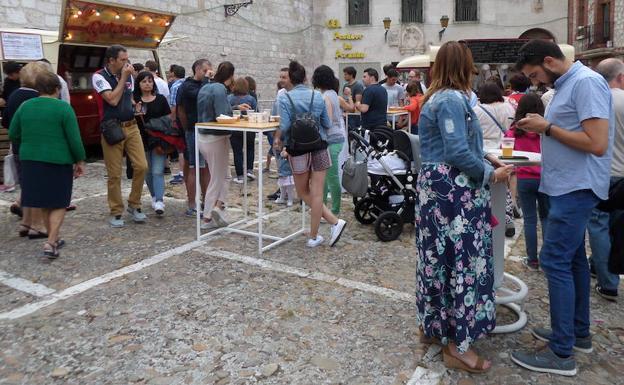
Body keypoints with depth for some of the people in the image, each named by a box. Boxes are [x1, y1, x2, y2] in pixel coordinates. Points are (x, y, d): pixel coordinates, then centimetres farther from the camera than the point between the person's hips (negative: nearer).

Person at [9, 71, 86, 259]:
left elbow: (13, 134, 11)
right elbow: (74, 139, -12)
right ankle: (50, 243, -5)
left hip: (31, 160, 5)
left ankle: (54, 239, 27)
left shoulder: (25, 106, 6)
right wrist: (80, 161, -3)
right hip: (58, 161, -5)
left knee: (44, 203, 16)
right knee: (59, 204, 5)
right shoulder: (63, 108, -9)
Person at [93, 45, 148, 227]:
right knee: (114, 174, -1)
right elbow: (112, 99, -16)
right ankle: (116, 213, 12)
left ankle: (134, 205, 13)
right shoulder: (99, 77, -5)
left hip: (131, 126, 5)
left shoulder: (129, 76, 11)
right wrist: (123, 78, -10)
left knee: (141, 166, -4)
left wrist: (135, 105, 5)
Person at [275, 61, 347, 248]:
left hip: (298, 149, -2)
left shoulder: (284, 98, -8)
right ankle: (313, 237, 8)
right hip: (319, 148, 2)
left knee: (303, 192, 13)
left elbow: (284, 126, -15)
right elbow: (327, 125, 4)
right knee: (316, 193, 4)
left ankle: (334, 221, 6)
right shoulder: (317, 96, 1)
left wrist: (278, 138, 5)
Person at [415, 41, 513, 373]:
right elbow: (457, 152, -22)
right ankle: (457, 345, 6)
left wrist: (486, 160, 15)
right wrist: (490, 174, -10)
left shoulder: (439, 97, 16)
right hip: (453, 192, -10)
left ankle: (435, 324, 30)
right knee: (460, 261, -4)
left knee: (442, 258, 17)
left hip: (439, 187, 10)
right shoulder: (452, 99, -16)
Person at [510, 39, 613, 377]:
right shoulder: (566, 84, 14)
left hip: (576, 188, -10)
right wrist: (541, 126, 4)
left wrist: (548, 127, -16)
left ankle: (562, 354, -1)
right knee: (572, 258, 16)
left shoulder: (586, 83, -15)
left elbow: (597, 144, -22)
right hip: (568, 186, 10)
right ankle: (578, 332, 30)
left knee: (555, 261, -9)